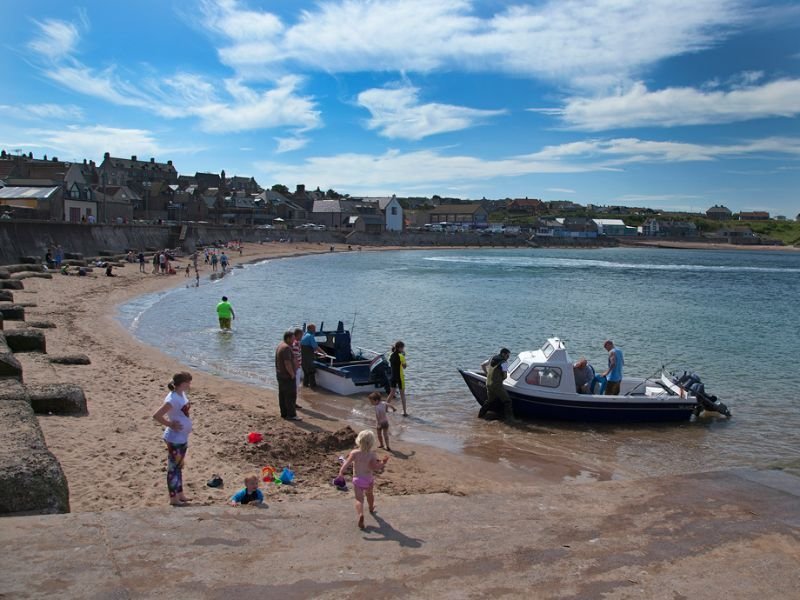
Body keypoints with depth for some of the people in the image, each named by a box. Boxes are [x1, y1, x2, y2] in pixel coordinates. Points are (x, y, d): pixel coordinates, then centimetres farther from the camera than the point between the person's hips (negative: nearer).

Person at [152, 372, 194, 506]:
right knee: (173, 468, 2)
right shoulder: (173, 399, -25)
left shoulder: (182, 394, 3)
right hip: (175, 439, -9)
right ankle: (173, 498, 11)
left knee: (179, 467, 19)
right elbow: (156, 415, -28)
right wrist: (170, 424, -20)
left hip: (183, 438, 9)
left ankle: (180, 494, 31)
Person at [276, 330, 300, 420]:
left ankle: (284, 413, 17)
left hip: (280, 374, 10)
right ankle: (291, 415, -4)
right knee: (291, 395, -6)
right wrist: (292, 374, -17)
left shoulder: (280, 345, 13)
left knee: (282, 395, 12)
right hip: (287, 376, -10)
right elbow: (287, 363, -25)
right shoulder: (286, 348, -20)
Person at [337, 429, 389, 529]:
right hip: (369, 480, 2)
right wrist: (383, 462, -12)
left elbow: (347, 462, -26)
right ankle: (371, 508, 57)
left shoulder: (354, 453, -16)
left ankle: (360, 514, -31)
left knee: (359, 499, -3)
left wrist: (341, 472, -26)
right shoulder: (372, 455, -16)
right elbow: (375, 467, -25)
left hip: (357, 480, -2)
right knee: (369, 494, 30)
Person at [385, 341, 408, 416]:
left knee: (392, 393, 17)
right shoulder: (401, 356, -15)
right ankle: (404, 412, 9)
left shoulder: (391, 356, 3)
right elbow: (404, 367, -5)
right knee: (402, 395, 5)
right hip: (400, 377, -5)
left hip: (393, 377, 5)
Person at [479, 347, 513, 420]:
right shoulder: (504, 362, -9)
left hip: (488, 383, 7)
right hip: (497, 385, -7)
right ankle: (509, 417, 0)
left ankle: (481, 414, 27)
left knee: (490, 400, 24)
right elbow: (505, 375, -14)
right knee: (507, 401, 3)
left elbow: (482, 365, 23)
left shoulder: (492, 359, 13)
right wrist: (501, 379, 7)